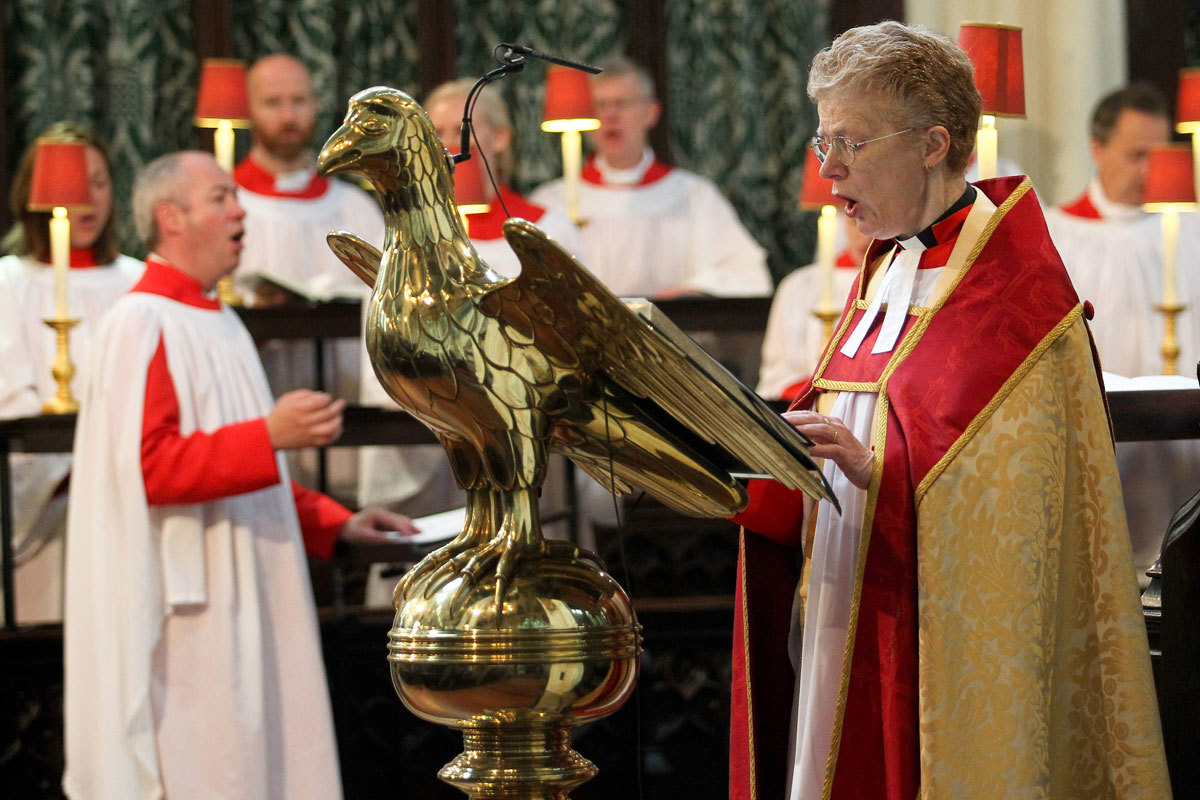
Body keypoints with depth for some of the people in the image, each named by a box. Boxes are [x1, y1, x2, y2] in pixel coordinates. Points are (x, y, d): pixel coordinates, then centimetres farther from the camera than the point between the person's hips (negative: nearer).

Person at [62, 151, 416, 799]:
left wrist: (335, 523, 15)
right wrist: (270, 435, -26)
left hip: (240, 602, 9)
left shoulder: (217, 323, 17)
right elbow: (147, 466, -22)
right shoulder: (141, 325, -12)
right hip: (185, 608, -9)